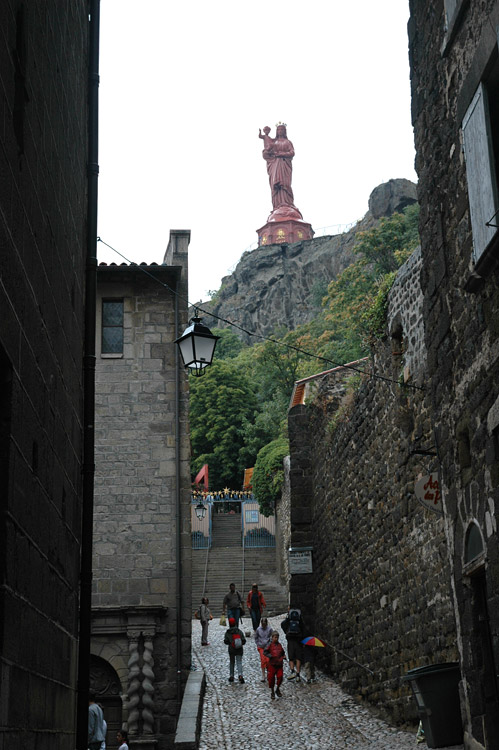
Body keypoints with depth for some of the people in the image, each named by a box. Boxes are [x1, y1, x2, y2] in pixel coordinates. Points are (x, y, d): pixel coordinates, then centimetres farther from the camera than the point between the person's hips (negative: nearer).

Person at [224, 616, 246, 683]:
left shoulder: (227, 632, -7)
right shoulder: (240, 631, -5)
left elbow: (225, 641, -6)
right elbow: (244, 640, -4)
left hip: (231, 650, 0)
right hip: (239, 650, 0)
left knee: (232, 663, 17)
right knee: (239, 662, 0)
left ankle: (231, 676, 19)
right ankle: (240, 675, -20)